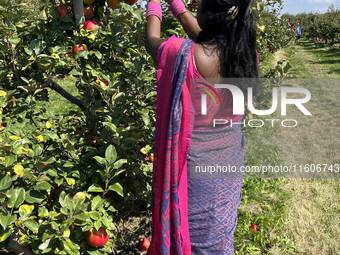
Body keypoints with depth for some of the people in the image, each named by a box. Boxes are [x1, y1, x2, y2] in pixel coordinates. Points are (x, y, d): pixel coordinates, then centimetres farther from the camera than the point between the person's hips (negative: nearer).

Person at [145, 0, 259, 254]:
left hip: (195, 162, -5)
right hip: (231, 158, 6)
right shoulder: (248, 55, -8)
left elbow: (152, 40, -4)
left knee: (191, 233, 15)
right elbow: (203, 37, 9)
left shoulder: (186, 54, -25)